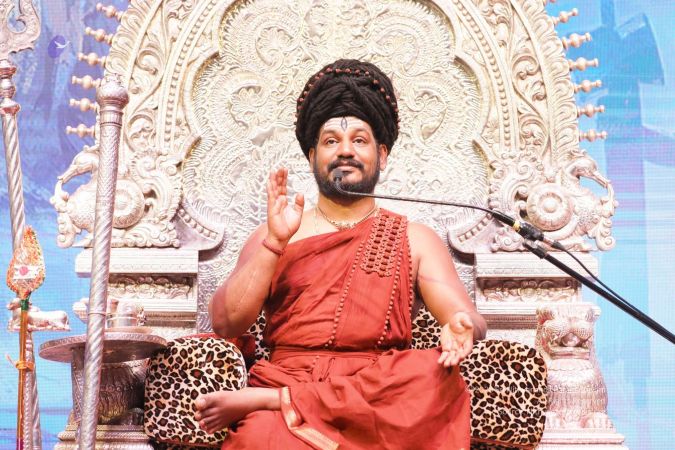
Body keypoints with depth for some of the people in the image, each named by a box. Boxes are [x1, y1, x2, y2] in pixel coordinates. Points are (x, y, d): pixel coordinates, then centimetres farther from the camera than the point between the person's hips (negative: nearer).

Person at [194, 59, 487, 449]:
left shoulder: (416, 240, 18)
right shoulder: (274, 235, 17)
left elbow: (472, 320, 6)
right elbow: (226, 323, 4)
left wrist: (460, 327, -19)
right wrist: (275, 243, -7)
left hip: (379, 394, 5)